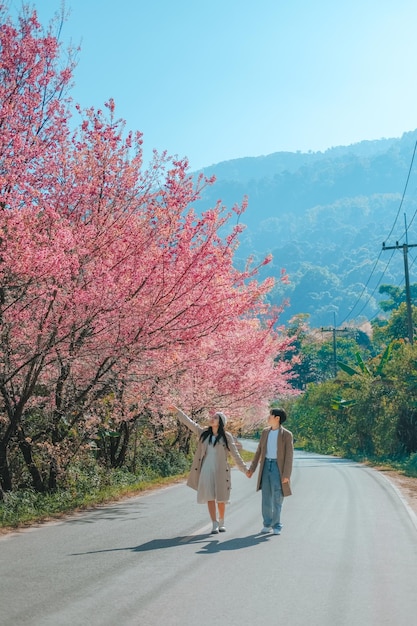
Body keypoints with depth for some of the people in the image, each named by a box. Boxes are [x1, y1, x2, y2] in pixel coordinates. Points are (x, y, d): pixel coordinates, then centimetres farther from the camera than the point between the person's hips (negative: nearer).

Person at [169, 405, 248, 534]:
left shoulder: (226, 436, -2)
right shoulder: (204, 433, 6)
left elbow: (235, 454, 0)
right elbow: (189, 422, 4)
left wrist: (244, 469, -1)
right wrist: (178, 412, -3)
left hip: (220, 470, -2)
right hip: (206, 470, 2)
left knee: (221, 497, 6)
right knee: (209, 497, -4)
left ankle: (221, 522, 25)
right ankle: (215, 524, 1)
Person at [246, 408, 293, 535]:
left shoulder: (287, 435, -7)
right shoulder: (265, 432, 9)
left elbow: (289, 455, -9)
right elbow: (259, 451, 14)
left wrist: (287, 475, -14)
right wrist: (252, 468, 11)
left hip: (278, 467, -5)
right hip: (265, 466, 5)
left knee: (277, 498, -3)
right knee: (266, 497, 6)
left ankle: (276, 526, 7)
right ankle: (267, 524, 15)